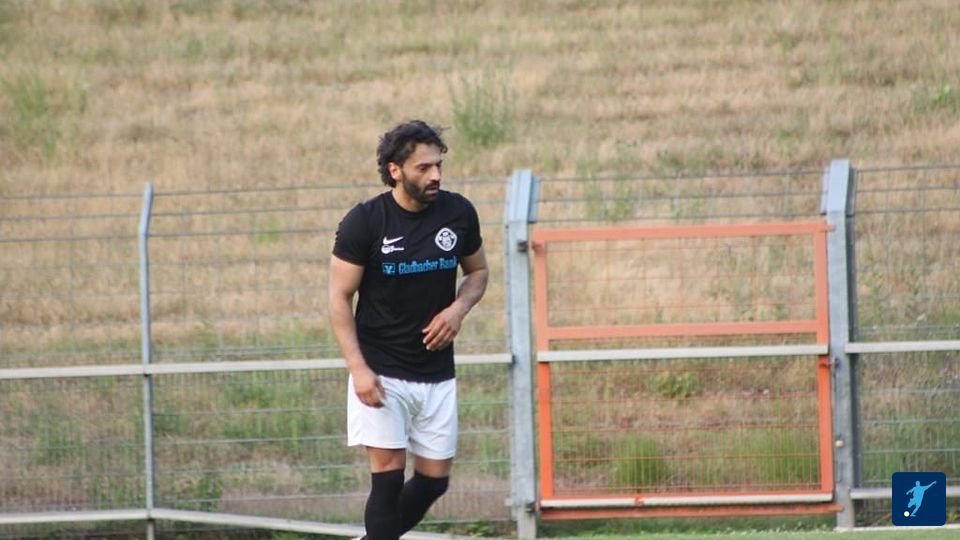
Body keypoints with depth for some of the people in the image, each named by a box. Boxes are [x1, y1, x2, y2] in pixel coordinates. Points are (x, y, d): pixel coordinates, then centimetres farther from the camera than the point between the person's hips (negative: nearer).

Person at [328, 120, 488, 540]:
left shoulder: (458, 213, 0)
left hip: (437, 374, 4)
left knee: (435, 478, 5)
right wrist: (358, 368, -16)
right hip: (381, 373, -4)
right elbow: (340, 298, -7)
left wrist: (458, 308, -6)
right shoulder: (364, 221, -11)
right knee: (388, 472, -11)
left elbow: (478, 271, 16)